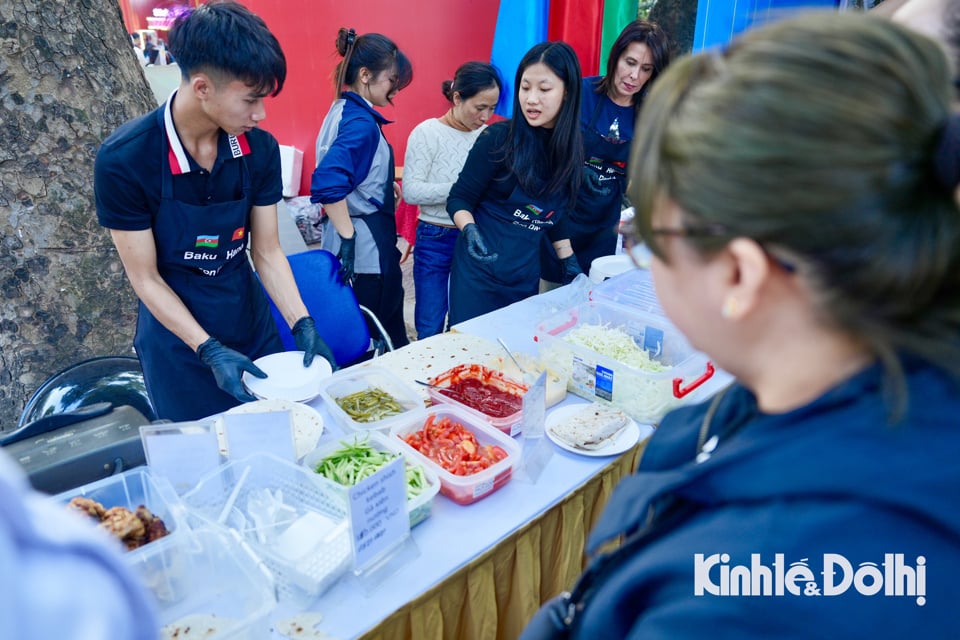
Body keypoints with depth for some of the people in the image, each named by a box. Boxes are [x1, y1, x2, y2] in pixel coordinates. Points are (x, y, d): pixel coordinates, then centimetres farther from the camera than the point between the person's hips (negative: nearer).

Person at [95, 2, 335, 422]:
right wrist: (209, 351, -23)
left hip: (252, 322, 3)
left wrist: (302, 324, -16)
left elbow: (267, 252, -5)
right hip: (177, 334, -3)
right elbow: (146, 278, -15)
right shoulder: (123, 161, -22)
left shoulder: (261, 149, -12)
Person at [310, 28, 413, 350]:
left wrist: (385, 185, 17)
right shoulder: (361, 121, -19)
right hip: (365, 247, -10)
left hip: (357, 240, 10)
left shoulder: (343, 110, 10)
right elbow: (327, 183, -33)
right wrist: (348, 238, -27)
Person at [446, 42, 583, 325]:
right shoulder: (499, 138, -13)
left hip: (527, 276, 4)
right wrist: (470, 231, -25)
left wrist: (571, 264, 9)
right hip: (480, 269, -4)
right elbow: (459, 199, -7)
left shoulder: (571, 149, 1)